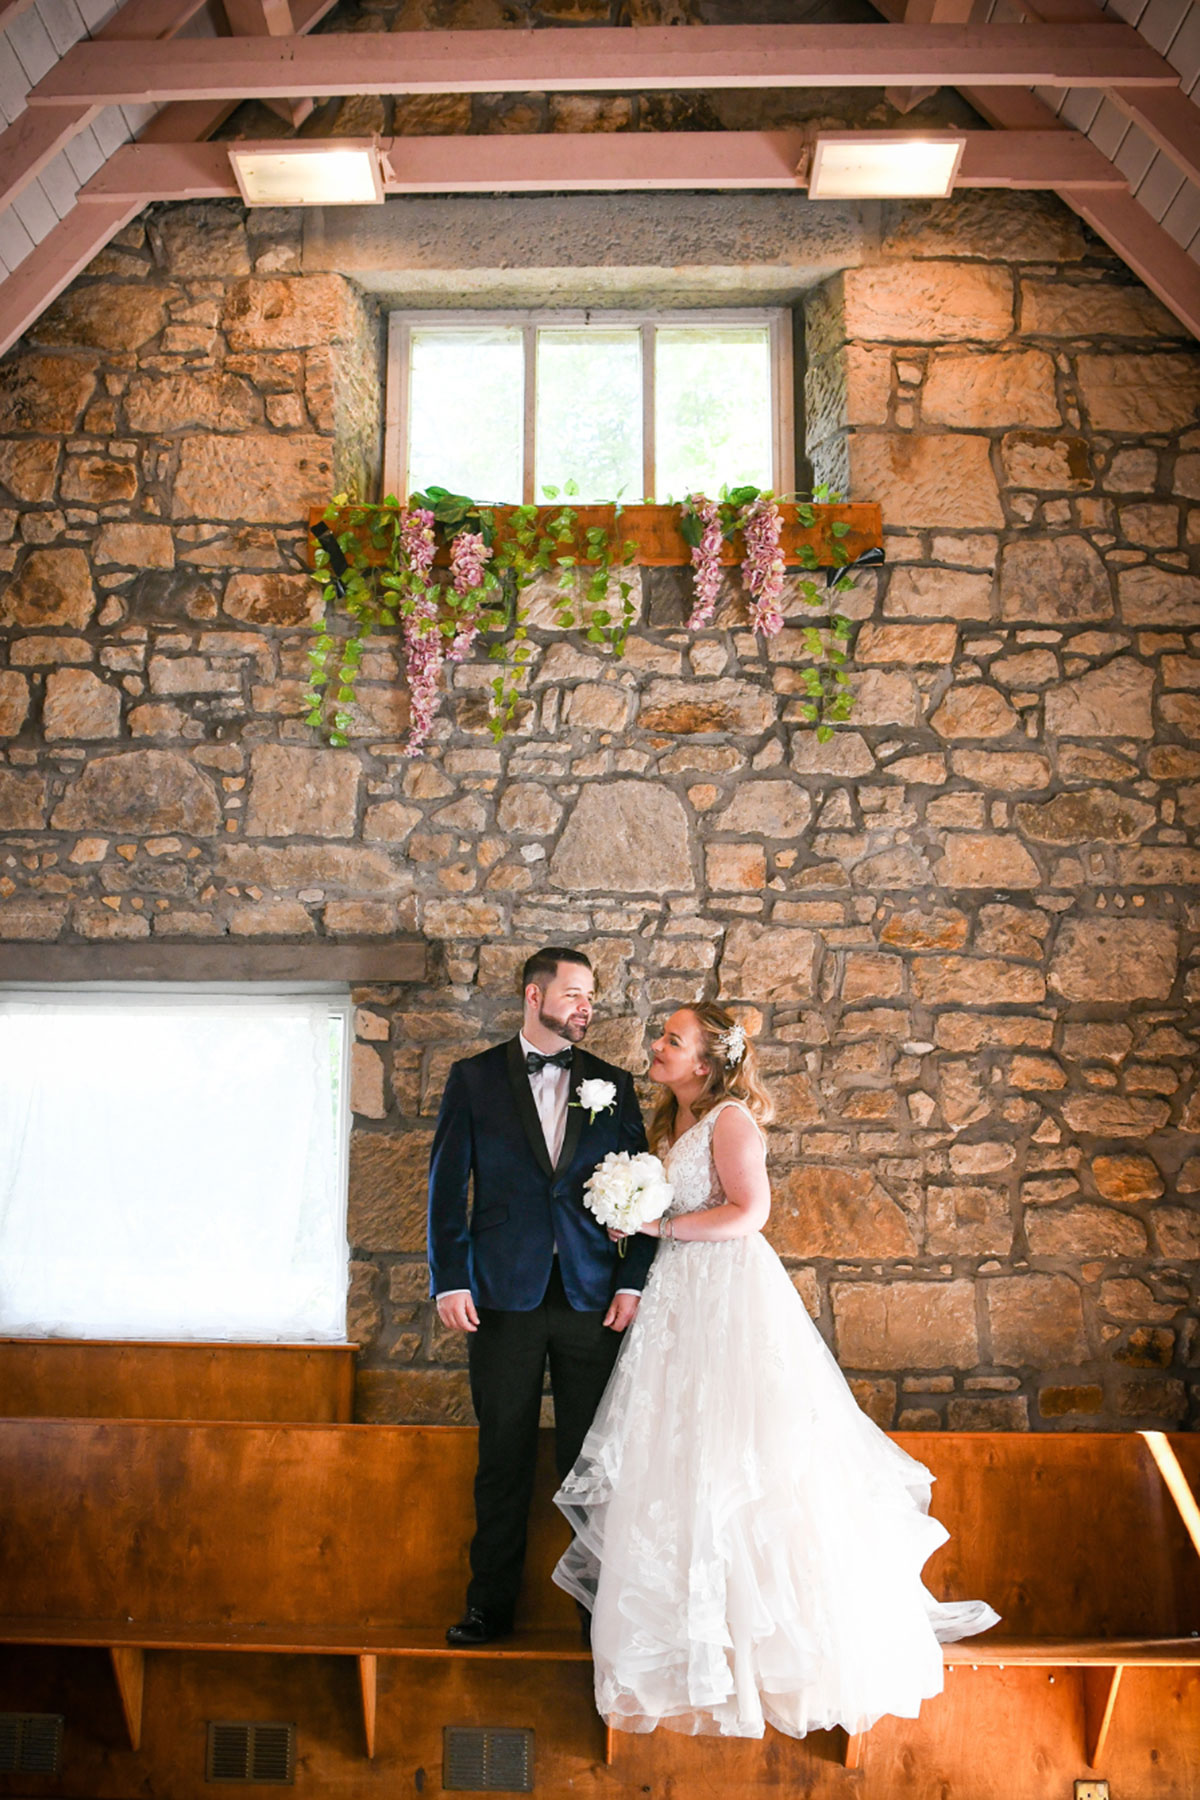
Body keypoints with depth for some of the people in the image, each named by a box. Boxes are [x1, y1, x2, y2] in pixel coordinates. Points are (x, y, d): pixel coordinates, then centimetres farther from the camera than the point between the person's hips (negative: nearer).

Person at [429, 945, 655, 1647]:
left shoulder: (614, 1084, 8)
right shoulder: (475, 1078, 4)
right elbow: (447, 1185, 2)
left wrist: (633, 1283, -3)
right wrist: (450, 1280, -5)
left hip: (594, 1297, 1)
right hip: (505, 1295, -1)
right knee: (504, 1457, 9)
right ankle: (491, 1606, 23)